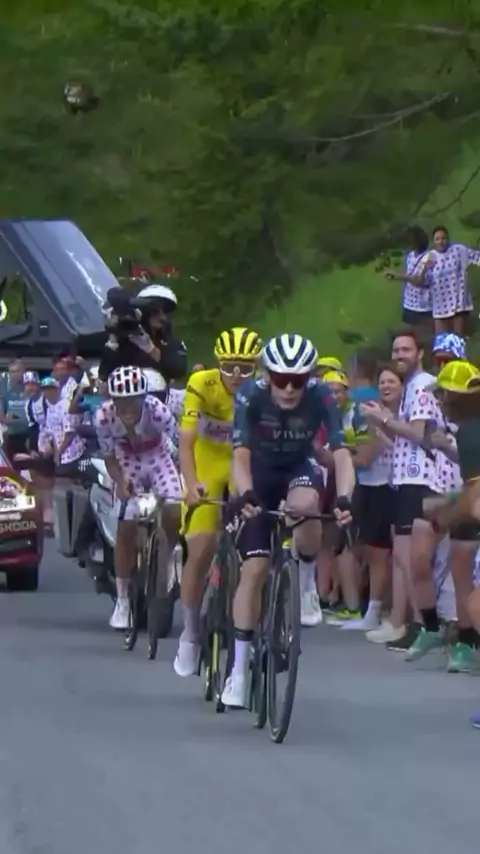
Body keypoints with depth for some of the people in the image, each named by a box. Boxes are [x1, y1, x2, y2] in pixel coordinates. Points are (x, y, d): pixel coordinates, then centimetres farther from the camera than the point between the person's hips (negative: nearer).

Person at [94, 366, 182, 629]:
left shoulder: (157, 411, -34)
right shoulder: (104, 417, -27)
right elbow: (110, 458, -13)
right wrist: (120, 483, -29)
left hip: (157, 458, -1)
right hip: (128, 462, 1)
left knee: (173, 511, -22)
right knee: (126, 528, -6)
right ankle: (122, 601, 5)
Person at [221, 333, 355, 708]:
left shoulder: (321, 397, -26)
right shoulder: (251, 396, -27)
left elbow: (341, 453, -33)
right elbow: (241, 455, -33)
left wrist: (344, 498, -50)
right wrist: (245, 495, -53)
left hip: (300, 467, 0)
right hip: (260, 472, 0)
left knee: (305, 505, -37)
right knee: (255, 566, -10)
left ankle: (306, 582, -8)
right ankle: (239, 667, -1)